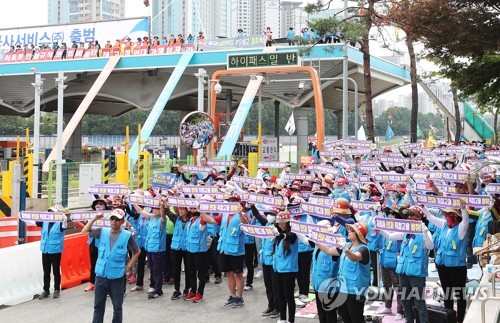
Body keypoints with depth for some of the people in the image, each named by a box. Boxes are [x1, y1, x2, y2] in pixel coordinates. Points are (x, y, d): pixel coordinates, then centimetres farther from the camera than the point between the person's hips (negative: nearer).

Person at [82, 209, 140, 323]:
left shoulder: (127, 236, -7)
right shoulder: (102, 232, 1)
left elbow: (137, 252, 3)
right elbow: (85, 232, 9)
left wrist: (128, 266, -2)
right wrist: (94, 219, -3)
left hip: (117, 277, -2)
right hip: (101, 275, 3)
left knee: (117, 307, 8)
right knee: (98, 305, 11)